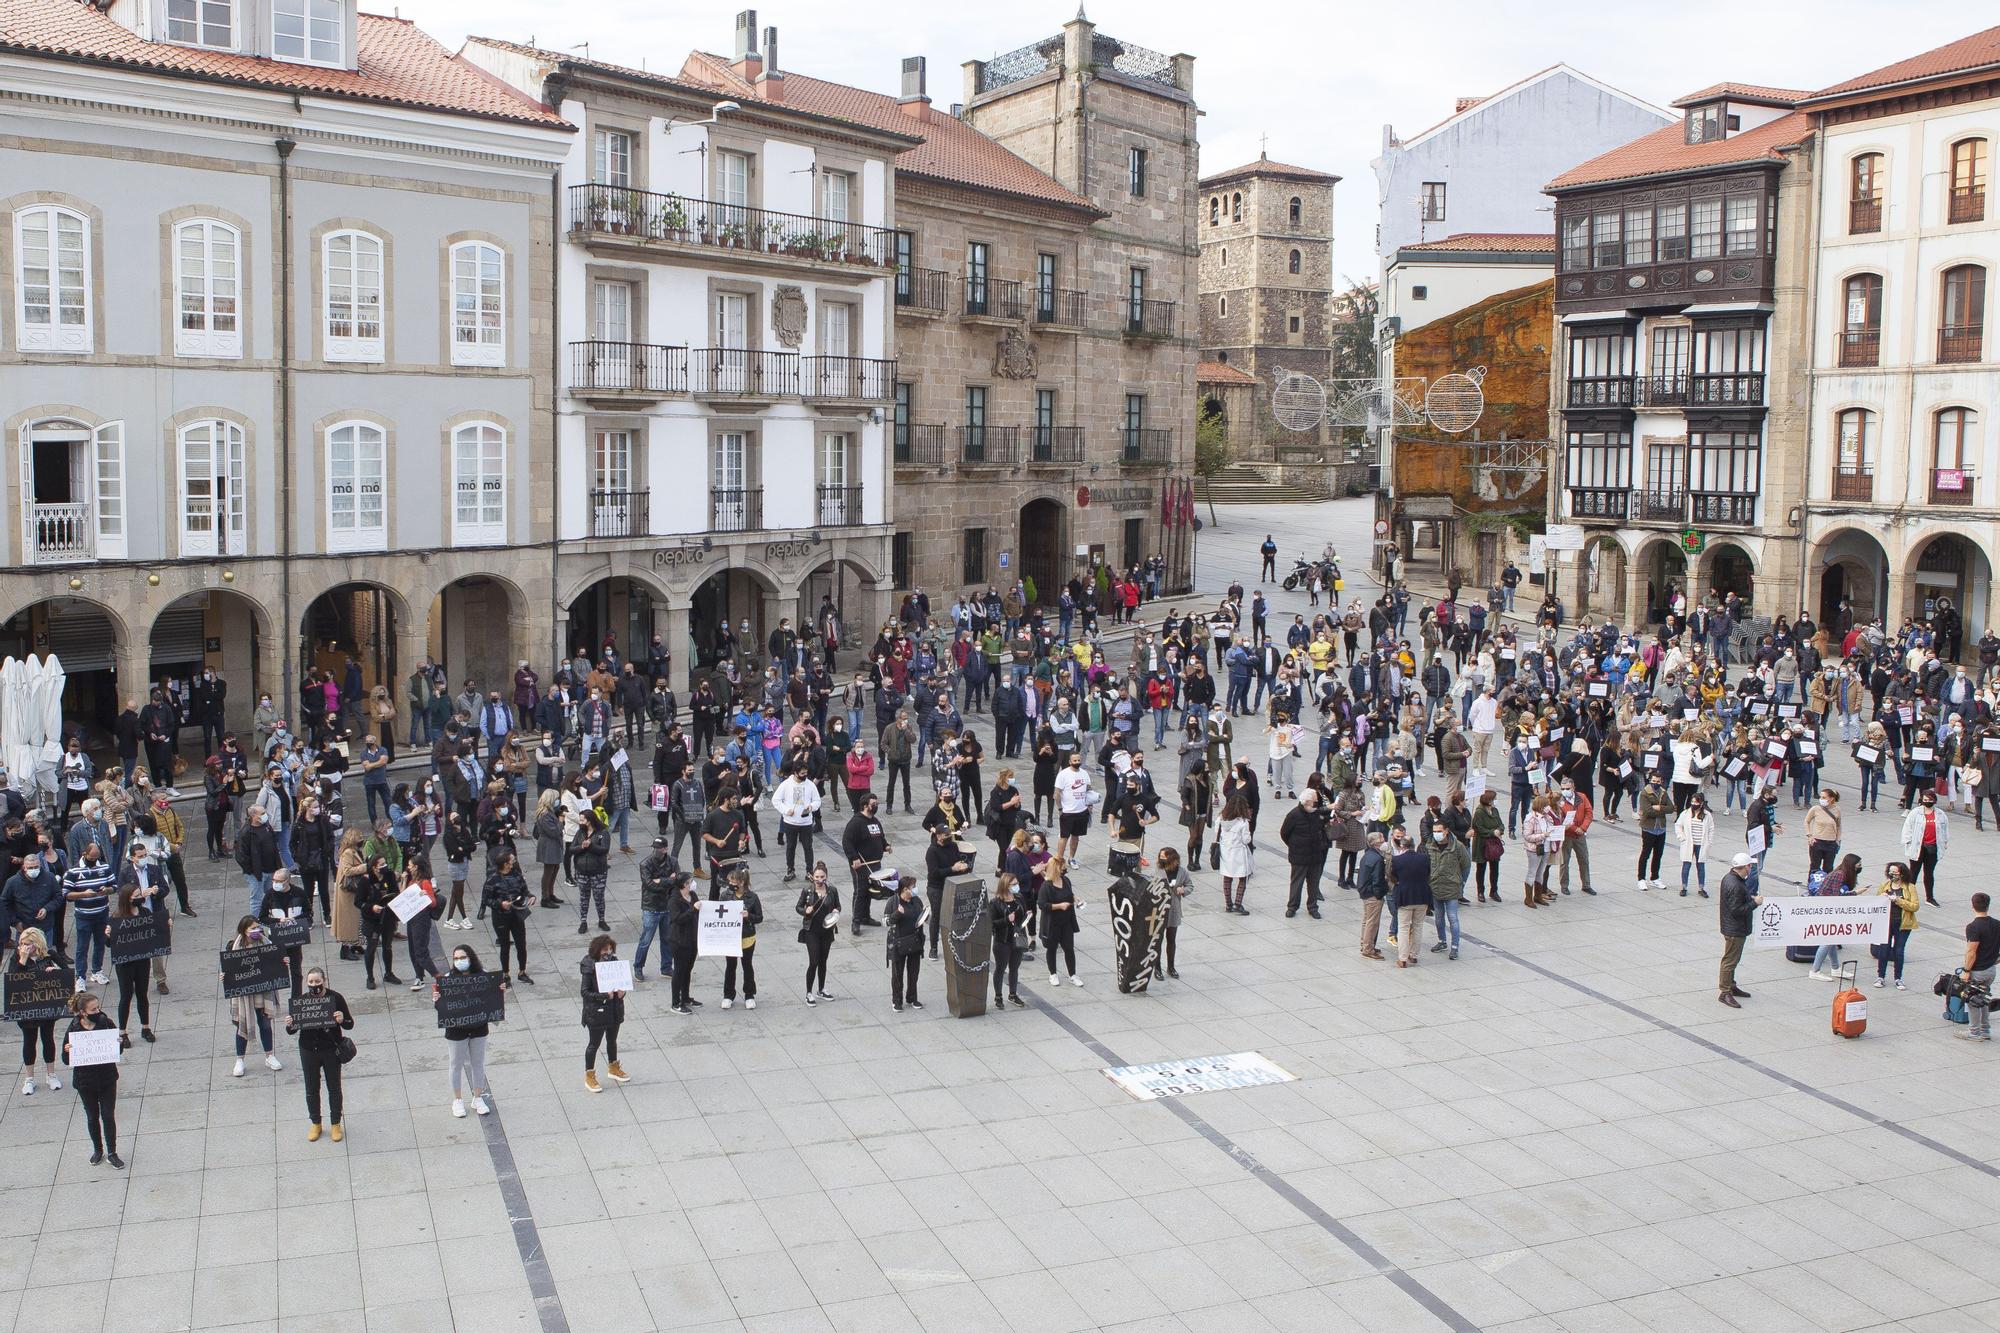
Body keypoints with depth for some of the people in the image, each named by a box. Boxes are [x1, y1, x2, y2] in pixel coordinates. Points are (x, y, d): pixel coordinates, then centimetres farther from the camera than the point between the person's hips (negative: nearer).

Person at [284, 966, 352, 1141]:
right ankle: (315, 1124, 32)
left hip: (331, 1050, -2)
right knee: (311, 1090, 13)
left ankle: (336, 1124, 26)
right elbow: (292, 1030, -1)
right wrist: (289, 1026, -24)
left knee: (334, 1089, 10)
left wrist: (342, 1021, -29)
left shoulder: (335, 998, -12)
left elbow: (350, 1025, -7)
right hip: (309, 1051, 2)